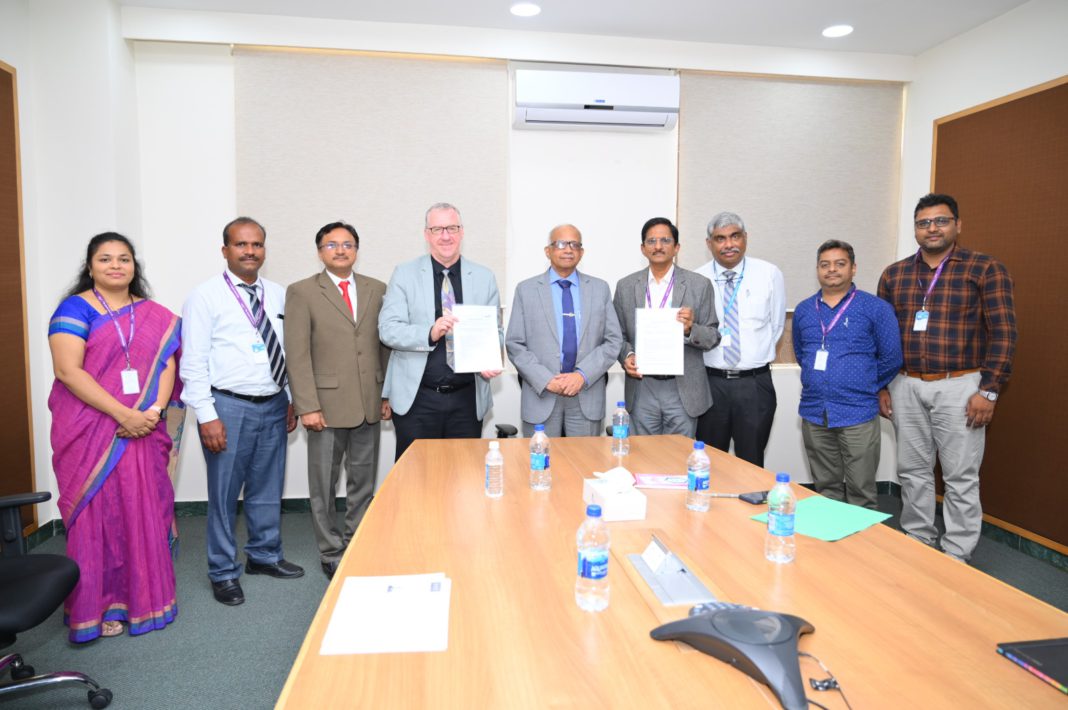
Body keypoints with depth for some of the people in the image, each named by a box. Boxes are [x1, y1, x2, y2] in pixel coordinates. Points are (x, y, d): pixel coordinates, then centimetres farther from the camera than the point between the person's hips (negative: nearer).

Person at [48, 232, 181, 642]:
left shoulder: (155, 316, 10)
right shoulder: (75, 309, -3)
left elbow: (166, 363, 4)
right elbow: (67, 370, -13)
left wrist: (154, 410, -14)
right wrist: (124, 413, -19)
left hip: (143, 432, 4)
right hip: (90, 432, -3)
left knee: (143, 511, 9)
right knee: (98, 512, 5)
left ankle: (144, 597, 24)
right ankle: (100, 605, 19)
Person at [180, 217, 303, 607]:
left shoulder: (278, 295, 8)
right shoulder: (206, 296, -6)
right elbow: (193, 362, -9)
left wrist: (293, 399, 9)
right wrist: (207, 415, -13)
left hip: (274, 405, 5)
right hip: (229, 407, -4)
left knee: (268, 487, 16)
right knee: (224, 493, 6)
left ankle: (264, 555, 35)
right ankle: (223, 572, 23)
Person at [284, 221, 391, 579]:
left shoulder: (377, 290, 9)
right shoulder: (302, 292, -1)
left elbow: (387, 345, 10)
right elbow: (297, 355, -6)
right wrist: (307, 406, -12)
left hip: (369, 405, 3)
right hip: (327, 405, -3)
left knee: (363, 483, 14)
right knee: (324, 487, 8)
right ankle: (332, 554, 24)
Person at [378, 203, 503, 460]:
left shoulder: (484, 277, 7)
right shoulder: (404, 274, 1)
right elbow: (387, 329, -7)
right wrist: (430, 333, -24)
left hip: (468, 399, 2)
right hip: (417, 398, -1)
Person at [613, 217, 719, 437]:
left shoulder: (699, 285, 0)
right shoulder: (625, 286, 5)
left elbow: (713, 337, 1)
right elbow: (619, 335, 9)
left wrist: (690, 329, -18)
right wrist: (626, 356, -11)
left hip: (683, 389, -1)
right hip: (642, 388, 1)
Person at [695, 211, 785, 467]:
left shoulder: (769, 274, 0)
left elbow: (777, 325, 7)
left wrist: (758, 355, 9)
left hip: (755, 384, 0)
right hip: (710, 382, 0)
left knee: (751, 464, 11)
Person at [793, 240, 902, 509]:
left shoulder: (876, 308, -3)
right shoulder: (803, 310, 9)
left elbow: (891, 358, -1)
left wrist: (864, 387, 5)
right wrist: (819, 382, 11)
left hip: (858, 415, -3)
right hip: (813, 414, 4)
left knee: (861, 492, 4)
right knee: (825, 488, 14)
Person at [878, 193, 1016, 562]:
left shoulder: (985, 269, -3)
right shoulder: (894, 274, 9)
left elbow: (1003, 333, -6)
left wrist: (989, 390, -11)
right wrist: (881, 386, 8)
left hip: (959, 387, -3)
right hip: (905, 386, 4)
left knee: (961, 477, 3)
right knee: (913, 471, 12)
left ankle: (956, 557, 16)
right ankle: (918, 544, 27)